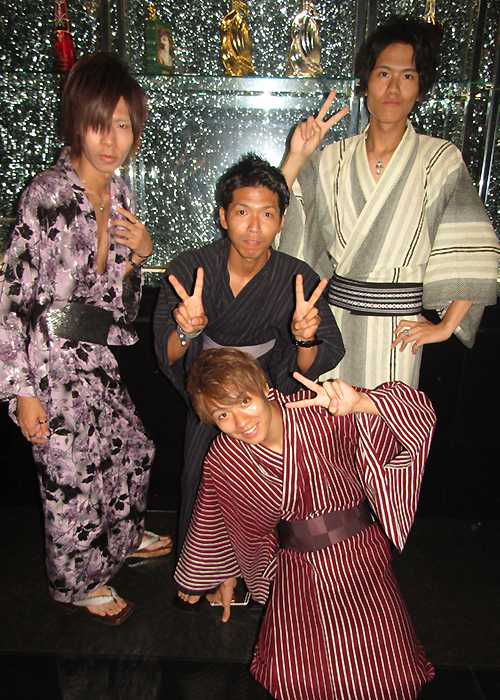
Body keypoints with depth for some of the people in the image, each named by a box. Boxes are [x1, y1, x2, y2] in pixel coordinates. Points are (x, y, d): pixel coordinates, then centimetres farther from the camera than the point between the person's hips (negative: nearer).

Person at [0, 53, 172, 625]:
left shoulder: (117, 192, 5)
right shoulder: (49, 195, -19)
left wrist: (141, 251, -6)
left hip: (97, 354, 8)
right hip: (51, 363, -7)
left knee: (129, 449, 22)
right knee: (72, 475, 8)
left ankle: (123, 537, 51)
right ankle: (79, 582, 36)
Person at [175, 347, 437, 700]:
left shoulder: (321, 414, -18)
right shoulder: (222, 462, -7)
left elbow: (416, 411, -17)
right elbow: (212, 525, 12)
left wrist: (360, 402, -36)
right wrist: (225, 575, 25)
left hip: (358, 555, -2)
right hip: (295, 568, 2)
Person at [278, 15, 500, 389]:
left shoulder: (440, 159, -3)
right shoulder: (334, 157, 5)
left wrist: (447, 325, -5)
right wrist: (297, 158, -11)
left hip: (396, 329, -2)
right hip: (331, 316, 2)